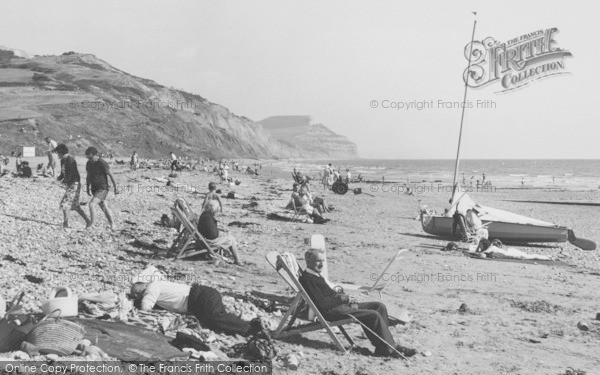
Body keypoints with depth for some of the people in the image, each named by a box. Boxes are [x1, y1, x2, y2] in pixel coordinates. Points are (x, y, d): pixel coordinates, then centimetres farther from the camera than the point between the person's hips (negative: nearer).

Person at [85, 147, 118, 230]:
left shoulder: (102, 163, -17)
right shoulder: (89, 163, 4)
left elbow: (111, 175, -12)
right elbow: (88, 176, 17)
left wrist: (115, 188, -10)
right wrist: (87, 188, 16)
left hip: (102, 189, -7)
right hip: (94, 189, 7)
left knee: (92, 204, -21)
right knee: (104, 208, 13)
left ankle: (91, 224, -8)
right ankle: (112, 224, 25)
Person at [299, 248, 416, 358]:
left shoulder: (316, 275, 19)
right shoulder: (307, 279, -14)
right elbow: (321, 303, -20)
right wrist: (340, 298, -12)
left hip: (339, 304, 11)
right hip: (330, 312, -11)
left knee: (379, 306, 4)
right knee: (373, 315, -21)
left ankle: (383, 340, 5)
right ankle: (390, 348, -11)